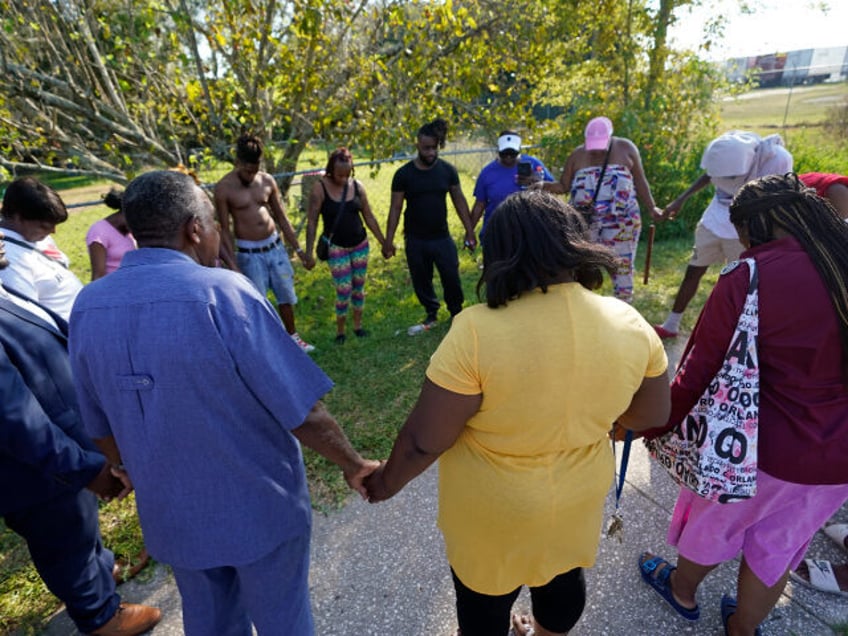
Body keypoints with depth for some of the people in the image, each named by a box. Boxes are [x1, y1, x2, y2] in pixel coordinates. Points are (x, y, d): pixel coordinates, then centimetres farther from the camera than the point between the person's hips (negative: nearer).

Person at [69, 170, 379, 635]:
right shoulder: (221, 293, -26)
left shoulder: (87, 307, -6)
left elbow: (101, 428, 5)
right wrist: (353, 466, -6)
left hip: (170, 514, 5)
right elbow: (302, 412, -23)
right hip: (259, 506, -5)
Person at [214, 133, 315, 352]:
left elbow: (281, 217, 7)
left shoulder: (267, 181, -1)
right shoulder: (224, 188, -11)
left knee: (286, 294, 13)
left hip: (275, 246, 4)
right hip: (249, 253, -4)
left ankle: (293, 336, 32)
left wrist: (298, 248, 7)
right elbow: (224, 229, -8)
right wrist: (232, 263, -14)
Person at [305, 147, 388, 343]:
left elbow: (369, 217, 8)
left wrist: (383, 242, 9)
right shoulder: (320, 188, -12)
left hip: (360, 244, 4)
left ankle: (358, 325, 28)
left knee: (359, 287, 11)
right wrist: (309, 253, -12)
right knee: (344, 290, -4)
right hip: (336, 247, -4)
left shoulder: (357, 186, -1)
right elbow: (311, 222, -10)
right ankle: (340, 330, 16)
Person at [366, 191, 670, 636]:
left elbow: (423, 441, -23)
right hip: (577, 494, 5)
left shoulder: (477, 332, -31)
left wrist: (388, 481, -4)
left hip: (492, 509, -4)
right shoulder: (630, 324, -15)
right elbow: (652, 417, -1)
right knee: (562, 576, 33)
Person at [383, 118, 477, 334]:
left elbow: (459, 200, 4)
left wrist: (470, 231, 2)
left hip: (442, 237, 0)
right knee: (421, 281, 11)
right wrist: (388, 241, -7)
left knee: (452, 278, 3)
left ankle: (456, 314, 26)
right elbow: (395, 208, -4)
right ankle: (431, 314, 32)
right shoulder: (403, 174, -7)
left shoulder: (447, 170, -3)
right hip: (415, 240, 0)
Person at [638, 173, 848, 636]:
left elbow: (699, 375, -21)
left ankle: (682, 591, 54)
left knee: (712, 521, 24)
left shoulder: (748, 277, -24)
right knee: (778, 545, 27)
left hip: (763, 449, -5)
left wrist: (646, 425, -6)